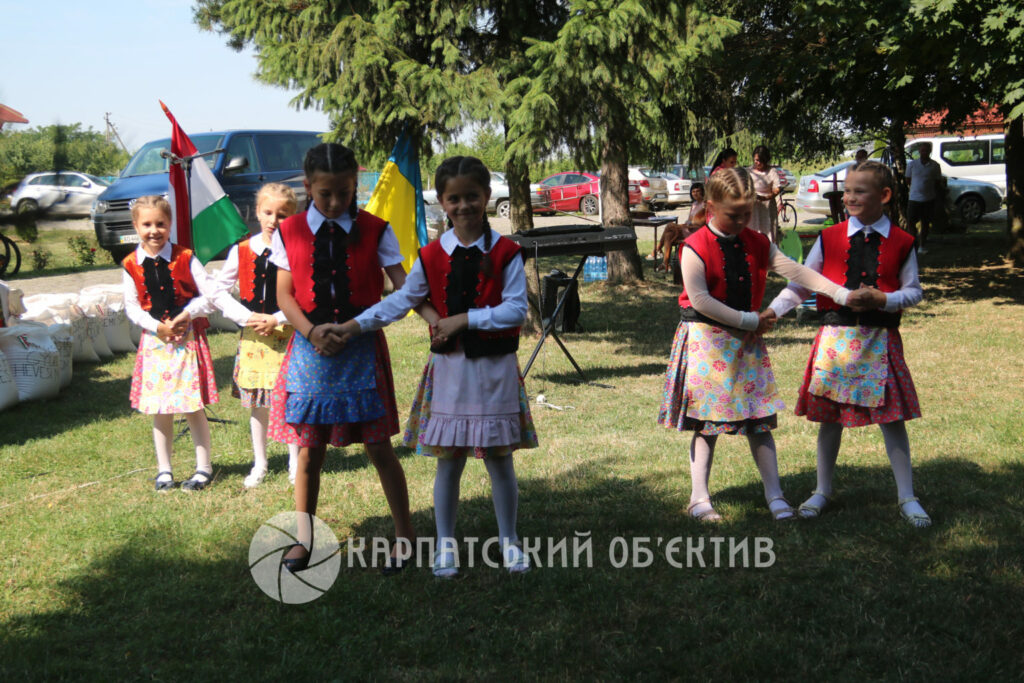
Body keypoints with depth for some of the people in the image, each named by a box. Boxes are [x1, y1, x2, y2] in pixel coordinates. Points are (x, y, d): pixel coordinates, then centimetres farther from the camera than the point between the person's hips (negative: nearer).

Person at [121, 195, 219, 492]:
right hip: (154, 341, 2)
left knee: (193, 407, 0)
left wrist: (188, 313, -15)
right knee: (160, 410, 8)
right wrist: (158, 327, -11)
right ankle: (164, 470, 20)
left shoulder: (185, 259, -3)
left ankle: (204, 468, 11)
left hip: (188, 339, -2)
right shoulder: (131, 265, 1)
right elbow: (132, 307, 3)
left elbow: (211, 294, -3)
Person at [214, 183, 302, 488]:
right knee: (256, 402, 10)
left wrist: (277, 319, -15)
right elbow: (219, 291, 4)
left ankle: (295, 464, 17)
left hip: (288, 334, -3)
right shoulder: (242, 251, 1)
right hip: (253, 335, 3)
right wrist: (247, 317, -8)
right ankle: (259, 465, 23)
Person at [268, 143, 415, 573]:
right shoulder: (290, 232, 2)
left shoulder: (374, 231, -2)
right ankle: (303, 538, 23)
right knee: (309, 452, 8)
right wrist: (312, 331, -15)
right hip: (311, 348, 1)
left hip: (363, 348, -1)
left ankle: (404, 534, 17)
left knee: (378, 448, 3)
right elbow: (285, 295, 2)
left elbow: (402, 284, -7)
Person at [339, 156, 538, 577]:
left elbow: (516, 310, -12)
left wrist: (465, 319, -18)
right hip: (448, 367, 2)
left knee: (500, 460, 7)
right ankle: (445, 544, 21)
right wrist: (356, 325, -3)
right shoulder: (432, 257, 2)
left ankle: (508, 541, 22)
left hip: (495, 368, -2)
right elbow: (403, 300, 5)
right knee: (448, 460, 8)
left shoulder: (505, 253, -5)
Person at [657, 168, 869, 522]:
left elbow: (796, 272, 0)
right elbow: (699, 300, -16)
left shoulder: (757, 245, 6)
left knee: (759, 418, 4)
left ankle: (774, 495, 11)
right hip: (706, 339, -4)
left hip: (747, 340, 4)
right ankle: (699, 497, 10)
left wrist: (842, 294, -11)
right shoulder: (695, 248, -10)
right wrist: (750, 320, -13)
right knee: (706, 420, 1)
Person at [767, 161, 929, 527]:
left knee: (891, 417, 2)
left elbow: (914, 292, 3)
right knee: (830, 415, 7)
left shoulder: (901, 242, 2)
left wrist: (881, 299, -15)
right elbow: (799, 285, 4)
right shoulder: (830, 239, 3)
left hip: (880, 339, -1)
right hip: (836, 337, 1)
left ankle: (906, 497, 14)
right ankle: (822, 491, 23)